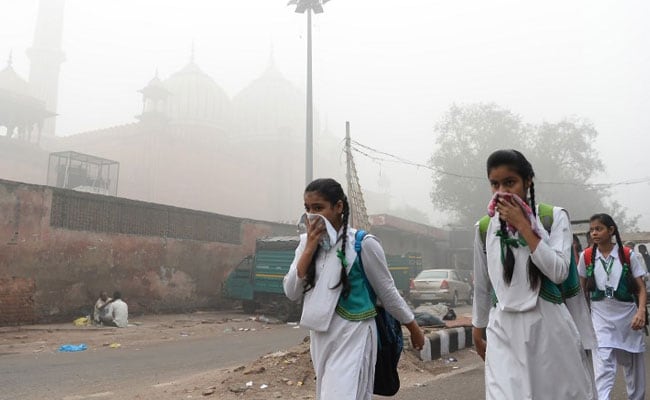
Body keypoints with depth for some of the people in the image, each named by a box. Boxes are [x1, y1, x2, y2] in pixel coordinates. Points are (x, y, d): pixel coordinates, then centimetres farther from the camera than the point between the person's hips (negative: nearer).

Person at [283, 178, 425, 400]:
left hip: (353, 336, -6)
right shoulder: (307, 242, 2)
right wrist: (310, 249, -14)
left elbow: (388, 292, -3)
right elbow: (291, 293, -5)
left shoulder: (363, 244, -13)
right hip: (320, 337, 6)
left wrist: (414, 328, 6)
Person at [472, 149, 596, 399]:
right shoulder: (485, 228, 4)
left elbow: (559, 272, -14)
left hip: (550, 327, -1)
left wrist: (522, 226, -15)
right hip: (504, 331, 1)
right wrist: (477, 331, 18)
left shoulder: (554, 217, -2)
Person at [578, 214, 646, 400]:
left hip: (628, 316, 1)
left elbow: (641, 289, -4)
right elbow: (582, 288, 8)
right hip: (601, 317, -1)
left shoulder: (628, 255, -4)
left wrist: (641, 311, -17)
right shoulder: (586, 256, -2)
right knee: (603, 366, -13)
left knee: (634, 364, 15)